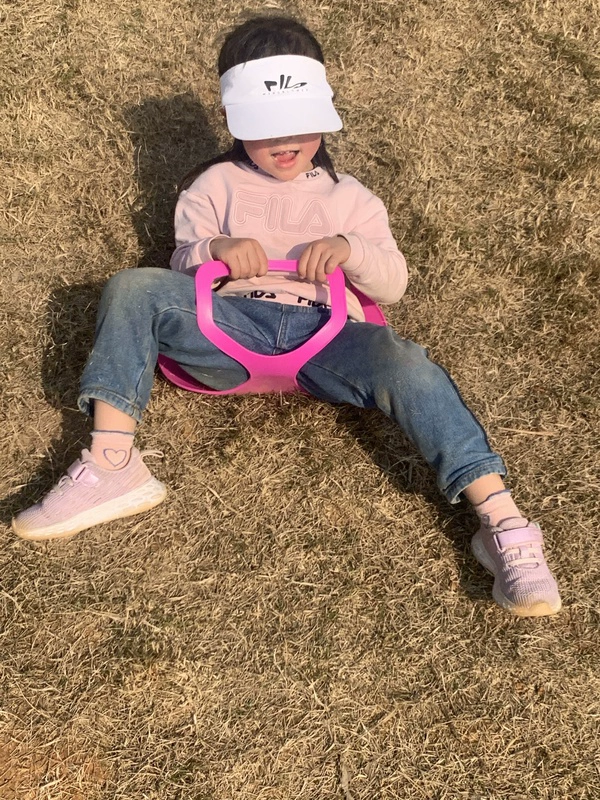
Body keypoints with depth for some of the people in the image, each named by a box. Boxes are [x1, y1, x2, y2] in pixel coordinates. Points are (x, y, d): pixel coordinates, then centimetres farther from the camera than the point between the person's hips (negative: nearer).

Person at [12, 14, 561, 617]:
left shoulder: (349, 197, 23)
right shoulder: (214, 186, 22)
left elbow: (393, 284, 14)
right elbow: (182, 266, 13)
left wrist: (350, 249, -8)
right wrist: (214, 250, -11)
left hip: (325, 334, -1)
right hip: (232, 326, 1)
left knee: (402, 363, -33)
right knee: (132, 289, -23)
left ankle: (502, 522, -38)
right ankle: (112, 466, -31)